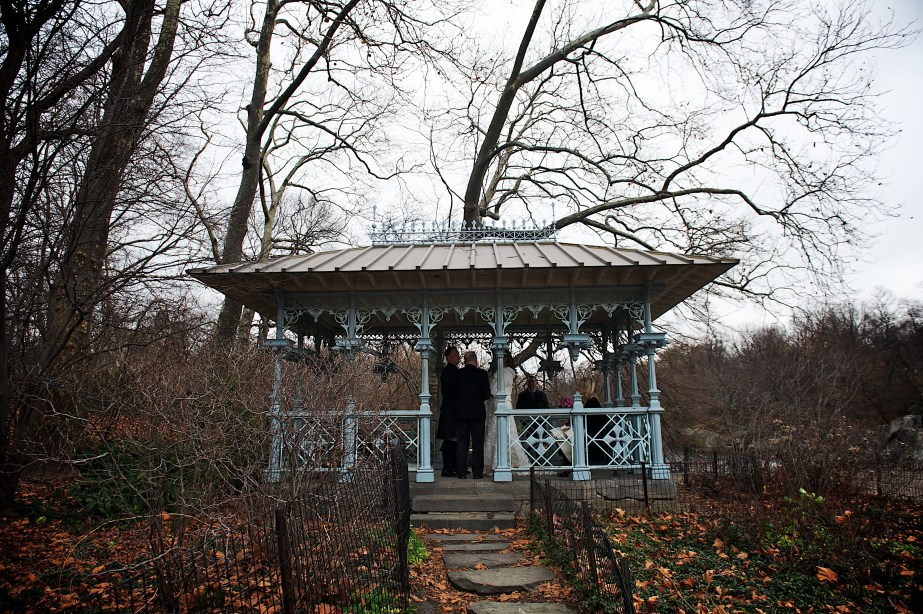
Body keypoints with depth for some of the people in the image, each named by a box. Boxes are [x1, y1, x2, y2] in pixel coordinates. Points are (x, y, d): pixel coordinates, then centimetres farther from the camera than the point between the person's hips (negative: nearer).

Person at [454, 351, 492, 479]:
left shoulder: (457, 374, 0)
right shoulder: (481, 373, -6)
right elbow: (486, 393, -8)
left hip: (460, 413, 2)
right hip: (477, 412, -2)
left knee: (462, 442, 8)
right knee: (478, 443, 5)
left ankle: (461, 472, 8)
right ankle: (477, 472, 6)